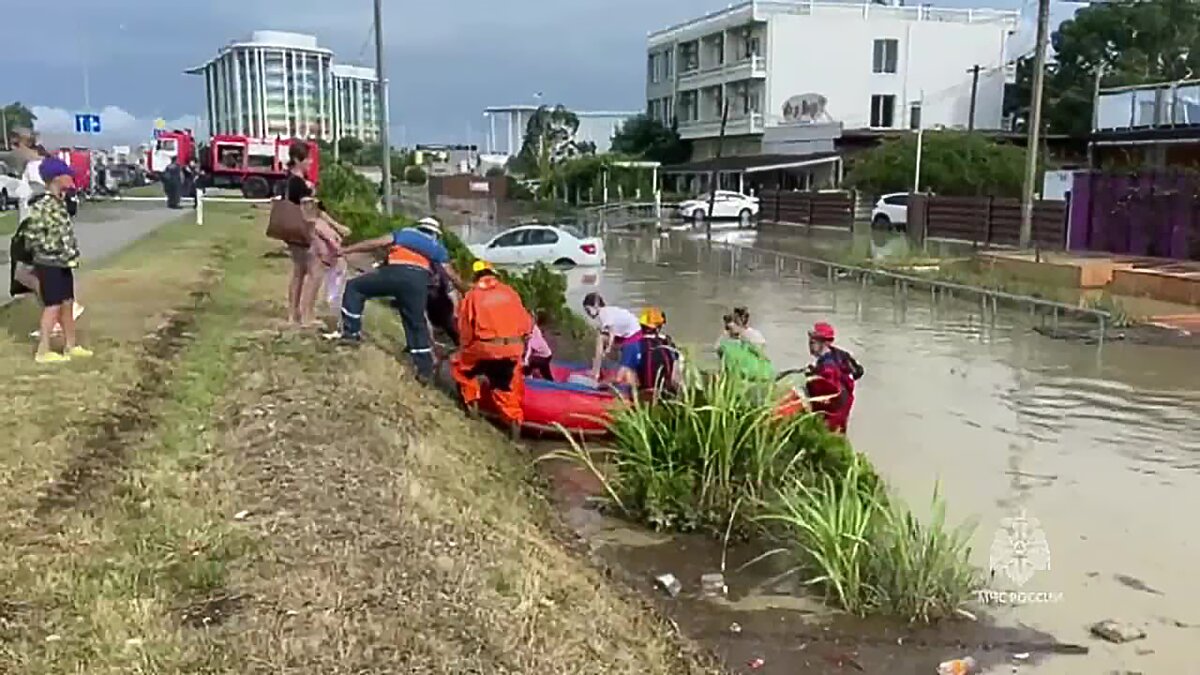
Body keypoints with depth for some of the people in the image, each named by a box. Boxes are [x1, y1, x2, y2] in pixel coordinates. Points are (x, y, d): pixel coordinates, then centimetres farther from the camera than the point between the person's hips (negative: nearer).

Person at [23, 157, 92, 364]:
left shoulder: (60, 203, 9)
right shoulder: (41, 206, -19)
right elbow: (32, 238, -20)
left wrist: (72, 251, 9)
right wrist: (56, 251, -18)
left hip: (63, 264, 9)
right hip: (49, 265, -9)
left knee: (68, 304, 14)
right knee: (52, 307, -4)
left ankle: (70, 346, 24)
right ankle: (43, 351, 3)